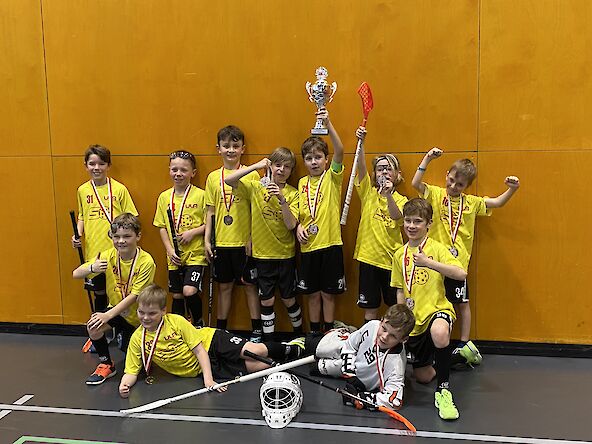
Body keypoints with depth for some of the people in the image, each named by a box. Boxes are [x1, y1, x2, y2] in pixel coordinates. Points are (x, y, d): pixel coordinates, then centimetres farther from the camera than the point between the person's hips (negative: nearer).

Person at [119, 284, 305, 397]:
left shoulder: (176, 321, -18)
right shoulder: (137, 340, -10)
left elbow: (199, 350, -15)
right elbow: (131, 372, -6)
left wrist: (208, 379, -25)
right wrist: (125, 384, -29)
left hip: (211, 341, -2)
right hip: (198, 368, 2)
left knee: (255, 352, -23)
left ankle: (292, 349, 6)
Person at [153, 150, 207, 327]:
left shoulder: (201, 195, -5)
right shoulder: (164, 197, 6)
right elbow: (162, 226, 9)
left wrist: (193, 232, -18)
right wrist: (169, 250, -2)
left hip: (195, 253, -4)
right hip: (174, 256, 4)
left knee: (189, 292, -17)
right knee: (177, 296, 10)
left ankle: (199, 323, 10)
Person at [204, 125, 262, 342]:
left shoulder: (251, 175, -5)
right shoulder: (213, 177, 5)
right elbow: (210, 211, 8)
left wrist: (253, 238, -9)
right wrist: (207, 239, 4)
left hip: (244, 242, -3)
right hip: (221, 242, 3)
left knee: (249, 284, 6)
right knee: (224, 285, 13)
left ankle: (256, 330, 15)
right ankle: (220, 330, 23)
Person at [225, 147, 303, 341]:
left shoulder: (292, 193, -3)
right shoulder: (255, 187, -3)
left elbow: (291, 225, -15)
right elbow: (229, 180, -18)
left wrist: (282, 199, -27)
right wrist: (255, 166, -23)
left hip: (285, 253, 0)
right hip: (262, 253, 0)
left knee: (288, 298, 11)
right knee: (267, 300, 5)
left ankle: (299, 334, 32)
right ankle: (268, 341, 18)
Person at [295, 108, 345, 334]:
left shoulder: (333, 177, -3)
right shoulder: (302, 183, 9)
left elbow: (339, 151, -21)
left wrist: (328, 124, -33)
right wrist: (298, 226, -4)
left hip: (330, 243, -3)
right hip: (308, 245, 4)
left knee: (328, 293, 6)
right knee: (313, 294, 12)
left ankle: (329, 332, 19)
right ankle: (314, 333, 25)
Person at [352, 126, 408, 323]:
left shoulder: (401, 200, 3)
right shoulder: (368, 192, 4)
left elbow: (397, 216, -18)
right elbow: (361, 167, -11)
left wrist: (389, 194, -32)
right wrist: (360, 142, -25)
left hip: (392, 259, 0)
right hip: (368, 256, 0)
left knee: (396, 308, 8)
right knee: (370, 308, 7)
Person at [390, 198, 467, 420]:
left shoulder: (436, 248, -8)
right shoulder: (399, 255, 6)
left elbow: (461, 273, -24)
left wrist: (428, 262, -34)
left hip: (438, 309, -5)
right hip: (414, 319, 5)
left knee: (439, 332, -43)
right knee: (422, 376, 11)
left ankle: (444, 390, -23)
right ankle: (438, 362, 48)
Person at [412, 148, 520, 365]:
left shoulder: (471, 202, 8)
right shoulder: (435, 194, 1)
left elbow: (497, 202, 9)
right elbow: (416, 183, -12)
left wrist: (511, 189, -8)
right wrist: (427, 159, -17)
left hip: (457, 260, 2)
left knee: (461, 302, 11)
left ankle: (465, 345, 21)